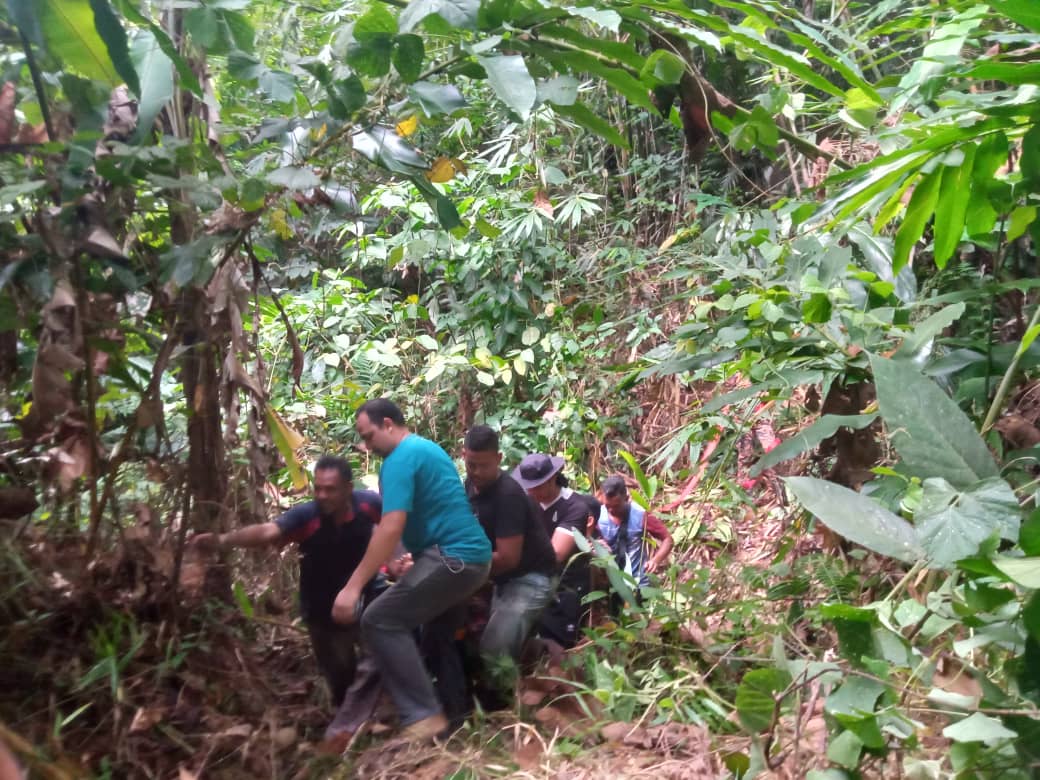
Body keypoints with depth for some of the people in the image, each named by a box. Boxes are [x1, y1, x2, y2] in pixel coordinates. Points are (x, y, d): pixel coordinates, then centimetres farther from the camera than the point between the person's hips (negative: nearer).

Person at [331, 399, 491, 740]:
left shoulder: (401, 458, -12)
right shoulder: (428, 448, 19)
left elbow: (391, 528, -23)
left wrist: (353, 586, -24)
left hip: (452, 557, -11)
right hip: (472, 555, 11)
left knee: (380, 621, -10)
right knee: (437, 633, 24)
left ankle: (423, 716, -10)